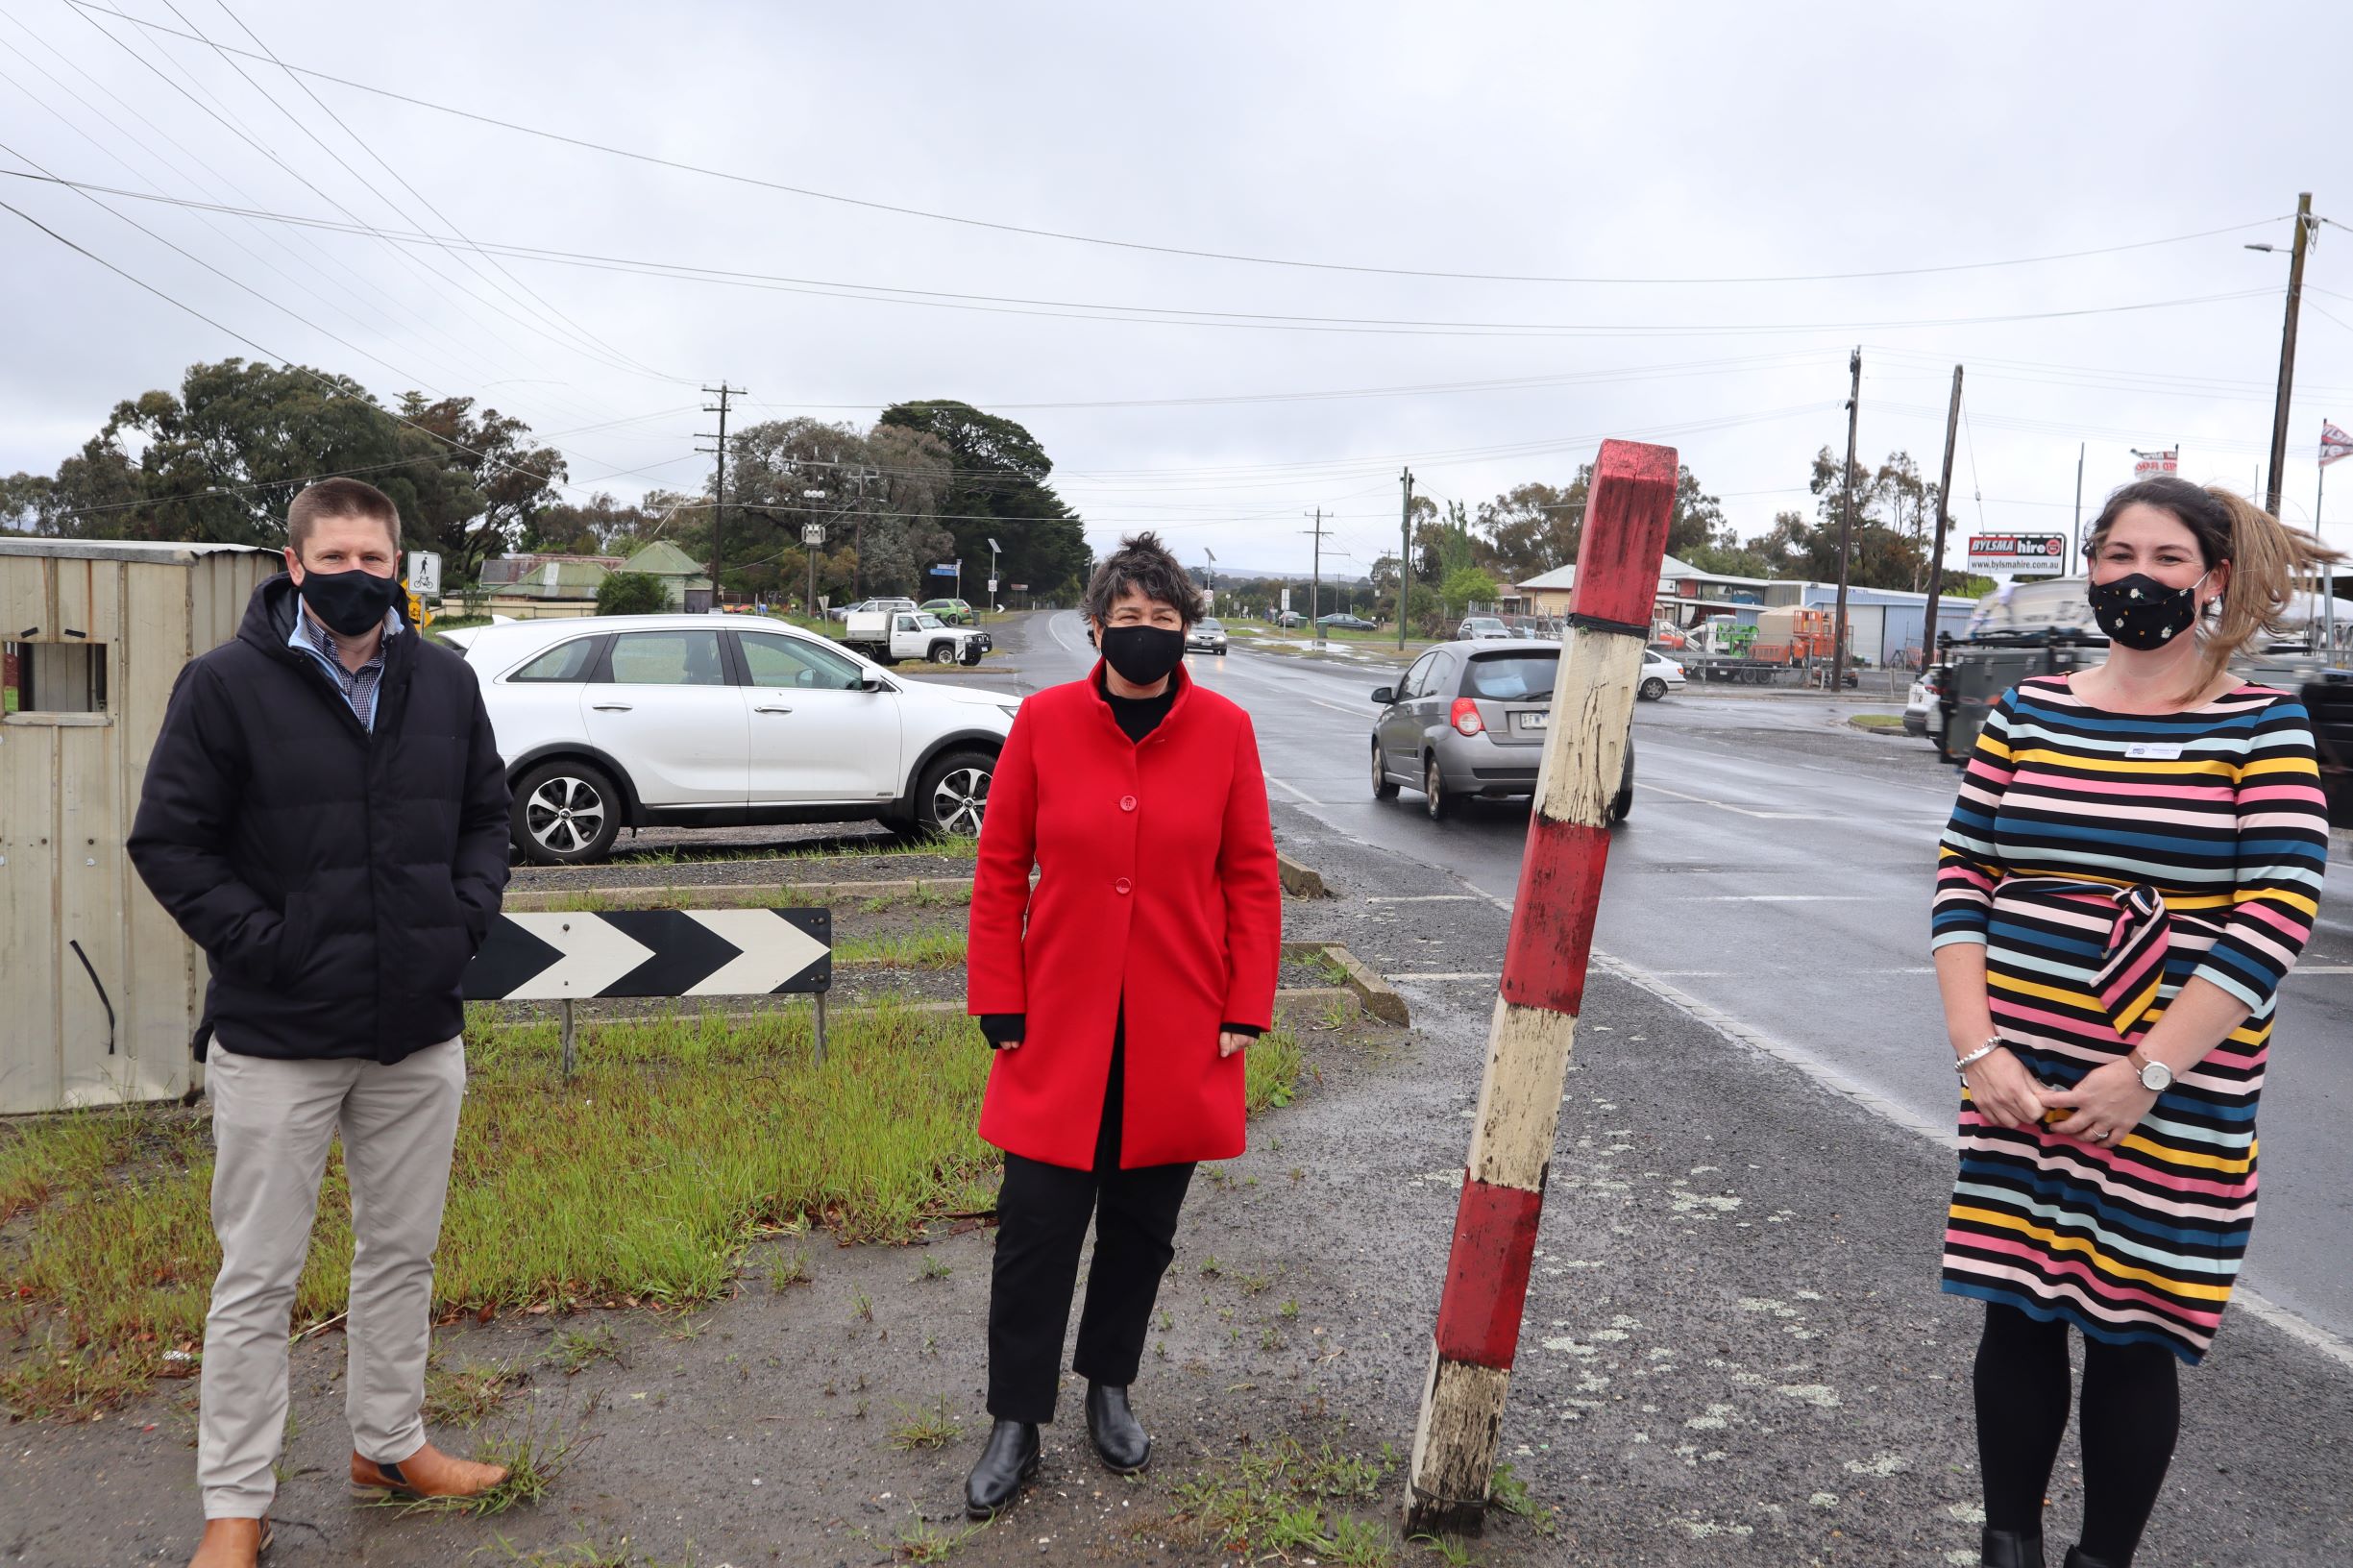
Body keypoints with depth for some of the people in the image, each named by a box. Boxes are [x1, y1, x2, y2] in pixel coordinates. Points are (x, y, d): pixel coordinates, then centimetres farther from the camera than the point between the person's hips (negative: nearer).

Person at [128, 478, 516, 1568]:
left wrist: (467, 917, 1)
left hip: (419, 1031, 4)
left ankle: (389, 1444, 36)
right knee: (259, 1277, 6)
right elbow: (168, 841, -6)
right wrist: (260, 943, -14)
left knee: (403, 1252, 17)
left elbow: (486, 813, 16)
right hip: (276, 1038, -4)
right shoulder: (228, 684, -7)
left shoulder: (445, 682, 5)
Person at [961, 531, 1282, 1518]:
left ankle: (1109, 1386, 36)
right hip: (1060, 1029, -1)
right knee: (1037, 1226, 2)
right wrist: (998, 1000, -3)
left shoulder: (1225, 731, -3)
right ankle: (1016, 1425, 19)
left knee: (1143, 1224, 13)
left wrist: (1245, 1009, -3)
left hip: (1179, 1032, 1)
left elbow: (1252, 878, 2)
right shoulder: (1044, 721, -4)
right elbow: (1000, 869, 1)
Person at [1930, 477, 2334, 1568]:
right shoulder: (2027, 713, 6)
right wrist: (1976, 1046, -7)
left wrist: (2146, 1074, -16)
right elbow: (1963, 879, 4)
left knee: (2131, 1336, 7)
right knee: (2017, 1316, 11)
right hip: (2017, 1079, 3)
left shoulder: (2263, 728, -3)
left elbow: (2273, 916, -10)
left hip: (2174, 1097, -3)